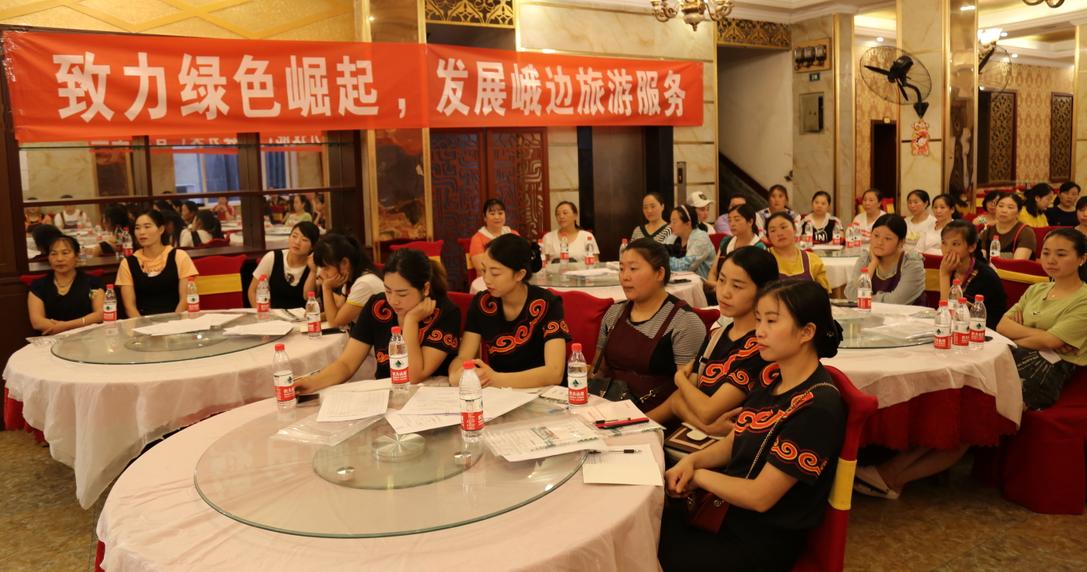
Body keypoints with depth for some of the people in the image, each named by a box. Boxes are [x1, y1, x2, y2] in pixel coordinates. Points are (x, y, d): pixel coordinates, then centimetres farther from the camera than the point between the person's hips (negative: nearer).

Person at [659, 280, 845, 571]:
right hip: (728, 513, 7)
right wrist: (690, 461, -7)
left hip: (764, 544, -7)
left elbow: (760, 496, -24)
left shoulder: (817, 408, -24)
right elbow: (734, 442, 13)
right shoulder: (773, 380, 3)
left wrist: (699, 475, -10)